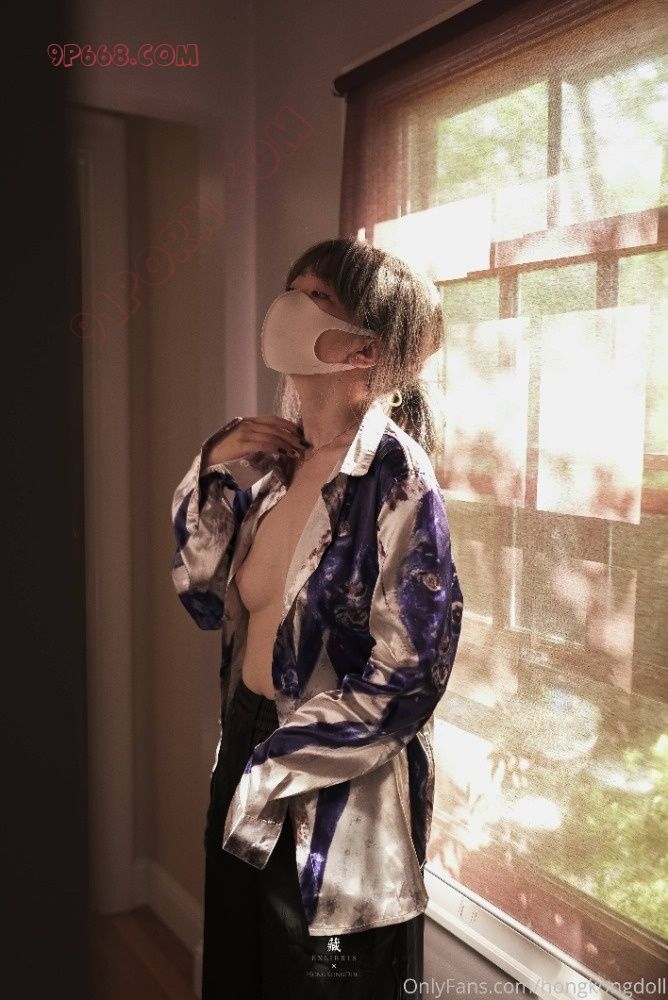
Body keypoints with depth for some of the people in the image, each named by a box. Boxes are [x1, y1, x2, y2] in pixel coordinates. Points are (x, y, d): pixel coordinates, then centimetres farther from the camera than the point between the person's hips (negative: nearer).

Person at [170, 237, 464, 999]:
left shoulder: (394, 477, -20)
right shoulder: (278, 458, -1)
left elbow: (406, 679, -20)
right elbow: (205, 598, 7)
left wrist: (274, 767, -12)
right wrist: (212, 473, -6)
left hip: (339, 801, -6)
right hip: (250, 771, 7)